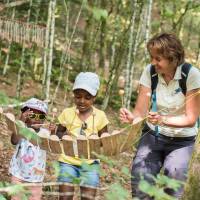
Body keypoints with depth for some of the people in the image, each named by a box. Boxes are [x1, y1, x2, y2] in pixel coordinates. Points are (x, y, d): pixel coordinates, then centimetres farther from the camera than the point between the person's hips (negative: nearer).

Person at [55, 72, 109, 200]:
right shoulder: (67, 113, 2)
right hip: (68, 161, 1)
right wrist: (63, 136, -12)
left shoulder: (100, 116, 0)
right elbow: (58, 133, 12)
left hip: (90, 162, 0)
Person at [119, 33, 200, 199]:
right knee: (139, 175, -22)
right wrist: (131, 117, -34)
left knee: (174, 172, -29)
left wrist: (163, 120, -36)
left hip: (181, 140, -2)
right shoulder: (150, 71, -11)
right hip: (153, 135, 2)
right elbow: (140, 111, -11)